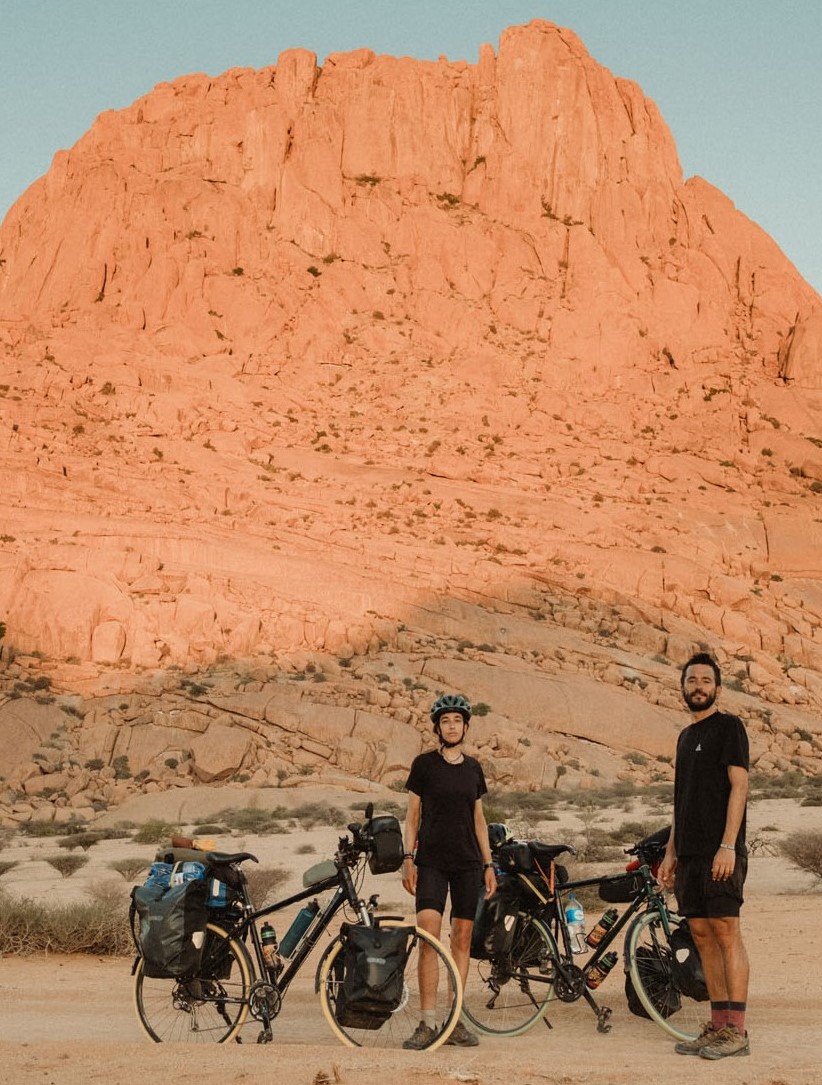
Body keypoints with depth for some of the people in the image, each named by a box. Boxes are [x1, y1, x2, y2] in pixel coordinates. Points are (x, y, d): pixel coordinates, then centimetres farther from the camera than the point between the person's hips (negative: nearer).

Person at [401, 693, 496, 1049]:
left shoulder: (473, 768, 11)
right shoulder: (424, 764, 1)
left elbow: (478, 818, 15)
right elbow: (413, 813, 3)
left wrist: (488, 864, 11)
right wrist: (408, 858, -5)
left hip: (468, 863, 3)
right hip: (431, 861, -3)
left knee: (462, 939, 4)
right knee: (428, 936, -14)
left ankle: (455, 1021, 10)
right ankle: (428, 1023, -11)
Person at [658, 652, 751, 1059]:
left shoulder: (728, 727, -4)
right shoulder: (686, 736, 19)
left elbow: (738, 786, -11)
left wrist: (728, 846, -18)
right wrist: (671, 852, 17)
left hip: (719, 851, -8)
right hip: (689, 853, 8)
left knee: (725, 931, -8)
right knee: (702, 934, 7)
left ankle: (736, 1031, -6)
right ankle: (718, 1025, 11)